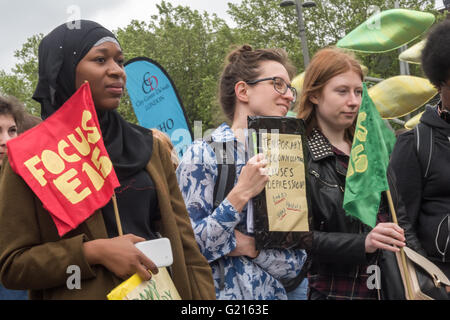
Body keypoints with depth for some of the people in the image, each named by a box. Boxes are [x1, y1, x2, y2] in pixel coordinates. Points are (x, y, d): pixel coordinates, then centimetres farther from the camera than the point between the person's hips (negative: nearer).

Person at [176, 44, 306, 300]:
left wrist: (249, 246, -16)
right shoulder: (204, 153, -11)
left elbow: (295, 263, 0)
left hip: (273, 293, 5)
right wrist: (241, 194, -21)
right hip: (223, 292, -5)